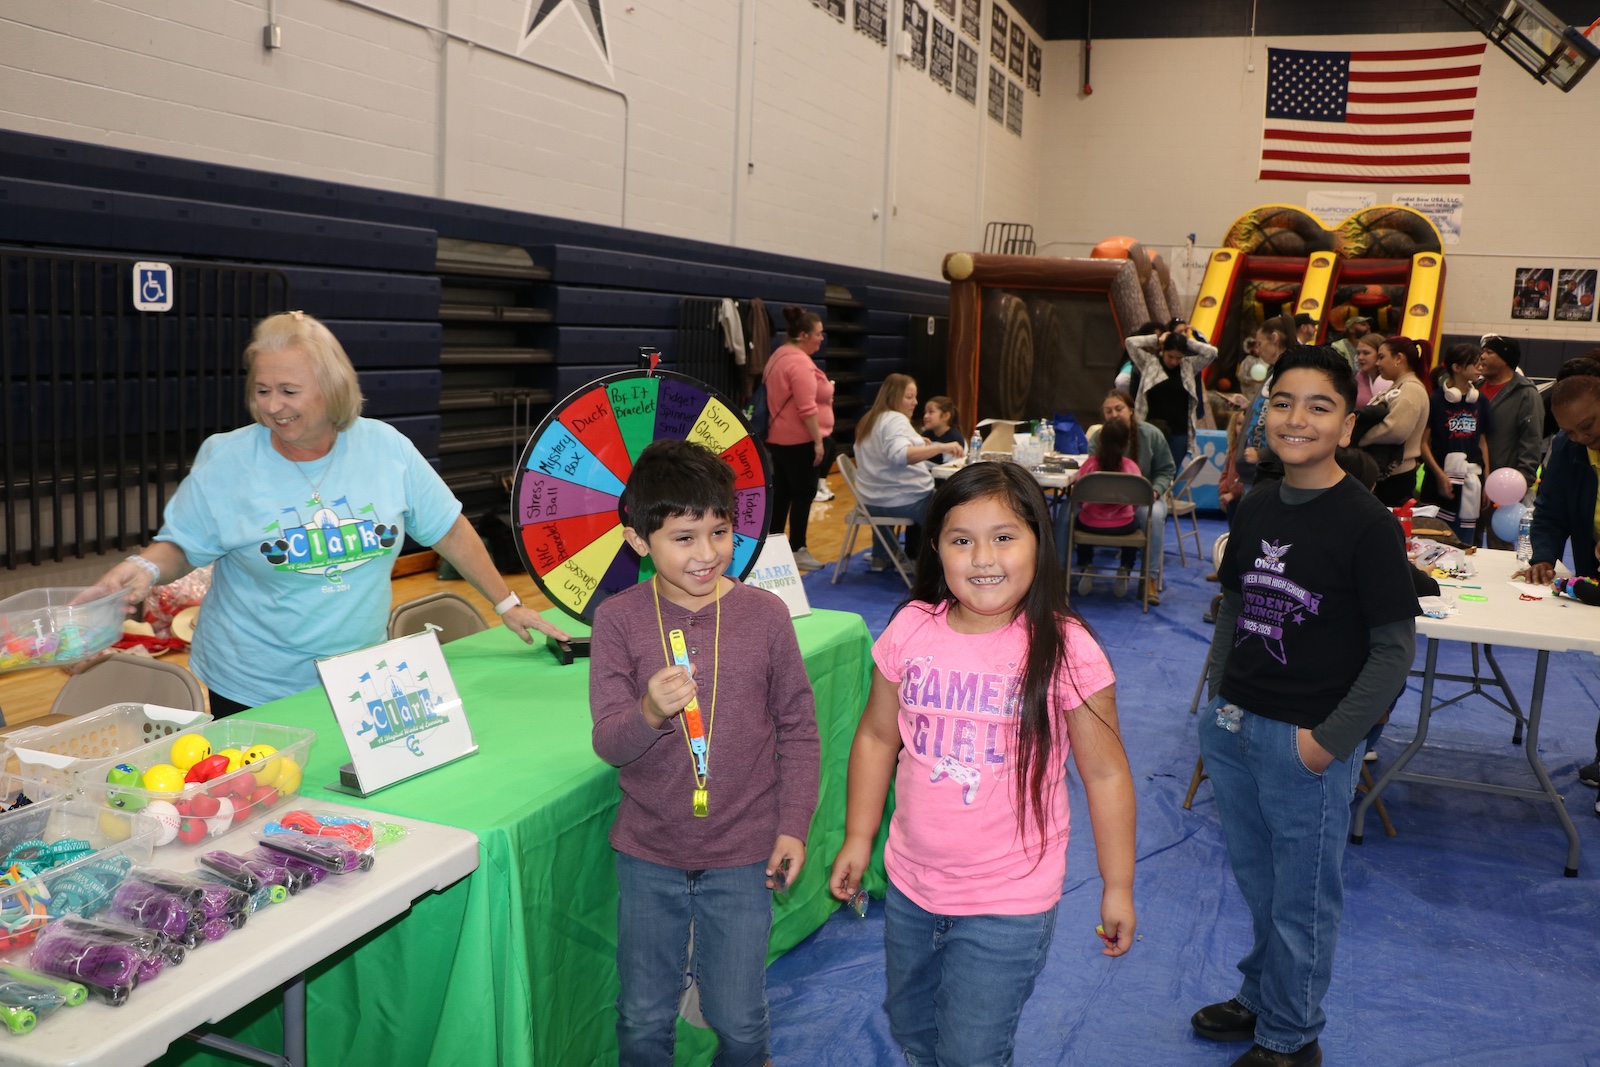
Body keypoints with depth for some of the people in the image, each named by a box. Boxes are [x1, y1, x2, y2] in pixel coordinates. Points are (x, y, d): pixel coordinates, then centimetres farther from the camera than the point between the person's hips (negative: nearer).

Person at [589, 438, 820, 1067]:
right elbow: (608, 743, -11)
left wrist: (793, 826, -2)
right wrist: (650, 712, -31)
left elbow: (798, 729, 1)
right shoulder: (618, 619, -8)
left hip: (742, 854, 0)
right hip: (649, 851, 1)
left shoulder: (764, 614, -7)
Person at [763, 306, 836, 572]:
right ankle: (797, 551, 4)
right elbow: (807, 408, -24)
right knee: (803, 494, -2)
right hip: (801, 440, -10)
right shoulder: (800, 363, -20)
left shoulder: (780, 356, 14)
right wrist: (818, 441, -21)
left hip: (779, 438, 10)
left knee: (781, 492, 13)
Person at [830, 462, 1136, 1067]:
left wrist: (1118, 887, -4)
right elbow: (877, 737, 5)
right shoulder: (911, 631, -8)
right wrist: (858, 838, 7)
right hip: (911, 886, 5)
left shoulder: (1065, 652, -18)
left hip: (1008, 903, -4)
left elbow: (1105, 774, -9)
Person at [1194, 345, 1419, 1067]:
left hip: (1308, 743, -6)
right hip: (1233, 729, 6)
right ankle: (1258, 1000, 45)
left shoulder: (1368, 525, -15)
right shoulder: (1255, 508, 3)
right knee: (1255, 882, 23)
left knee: (1302, 899, 11)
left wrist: (1331, 739, -16)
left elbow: (1395, 647, -14)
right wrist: (1219, 700, 9)